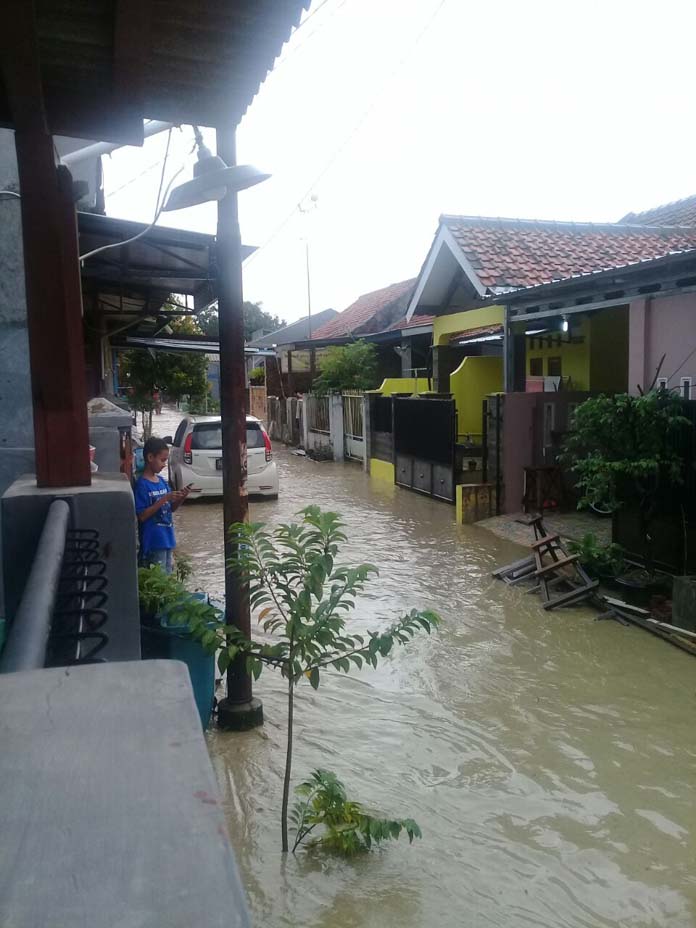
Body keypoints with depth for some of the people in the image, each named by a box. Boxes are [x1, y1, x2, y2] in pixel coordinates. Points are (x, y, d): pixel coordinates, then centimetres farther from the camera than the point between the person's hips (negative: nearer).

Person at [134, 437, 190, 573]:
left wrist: (182, 497, -3)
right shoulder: (142, 484, -14)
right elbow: (142, 516, -18)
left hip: (167, 539, 8)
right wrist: (164, 499, -22)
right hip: (153, 542, -8)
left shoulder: (162, 481, 9)